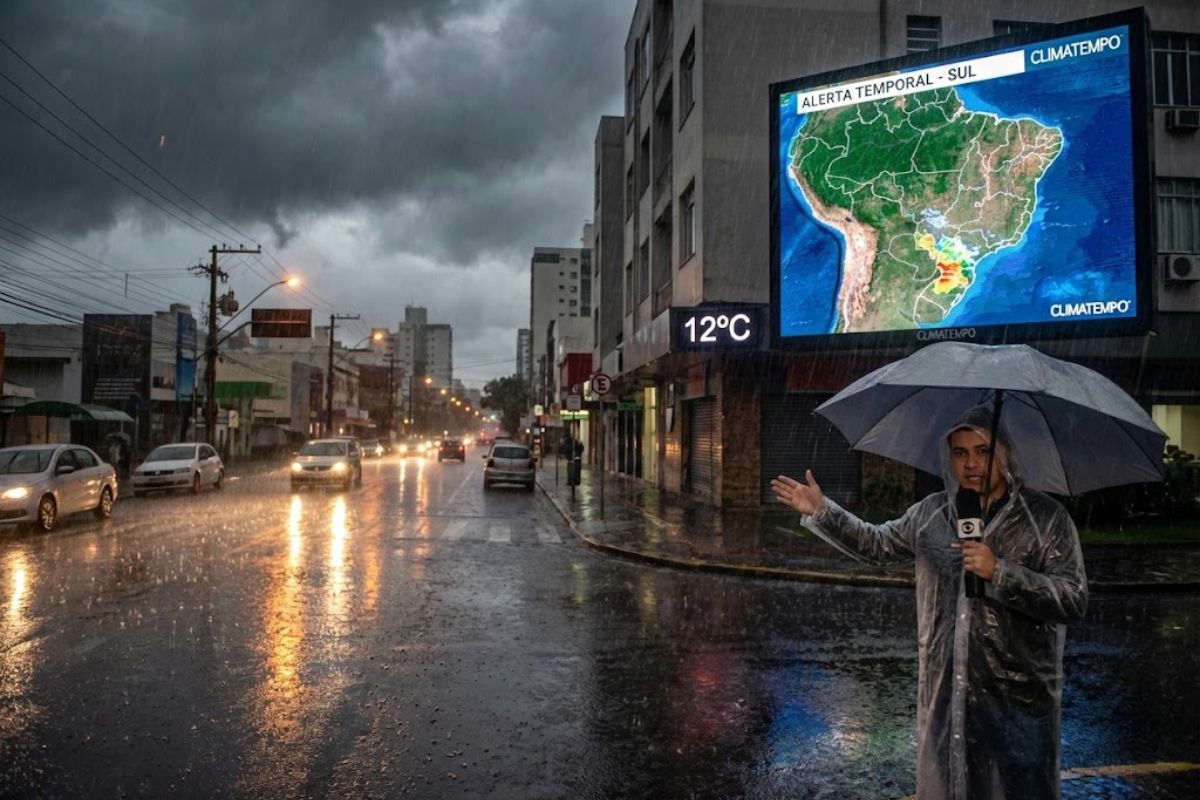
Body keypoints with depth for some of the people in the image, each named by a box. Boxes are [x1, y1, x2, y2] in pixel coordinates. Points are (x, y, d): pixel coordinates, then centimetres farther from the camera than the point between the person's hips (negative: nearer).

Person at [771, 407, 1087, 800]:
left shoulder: (1045, 517, -7)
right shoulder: (931, 512, 5)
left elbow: (1074, 600, -13)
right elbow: (876, 544, 16)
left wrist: (999, 572, -23)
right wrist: (821, 511, 7)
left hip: (1018, 698, -4)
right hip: (944, 693, 4)